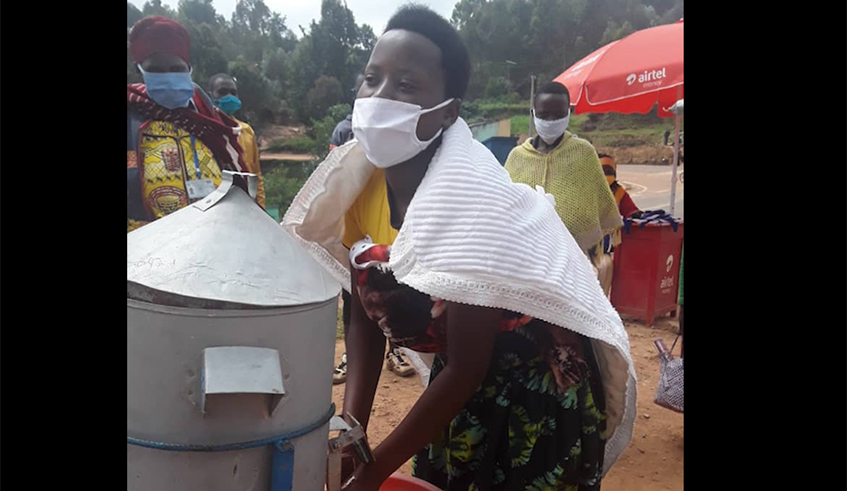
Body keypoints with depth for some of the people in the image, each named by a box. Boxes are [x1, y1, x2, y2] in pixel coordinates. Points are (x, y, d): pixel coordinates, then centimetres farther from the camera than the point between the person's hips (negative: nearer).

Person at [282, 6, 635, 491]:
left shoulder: (467, 193, -30)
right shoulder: (357, 176, -10)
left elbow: (466, 367, -26)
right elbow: (365, 319, -2)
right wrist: (350, 425, -14)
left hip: (540, 396, -6)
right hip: (459, 385, 6)